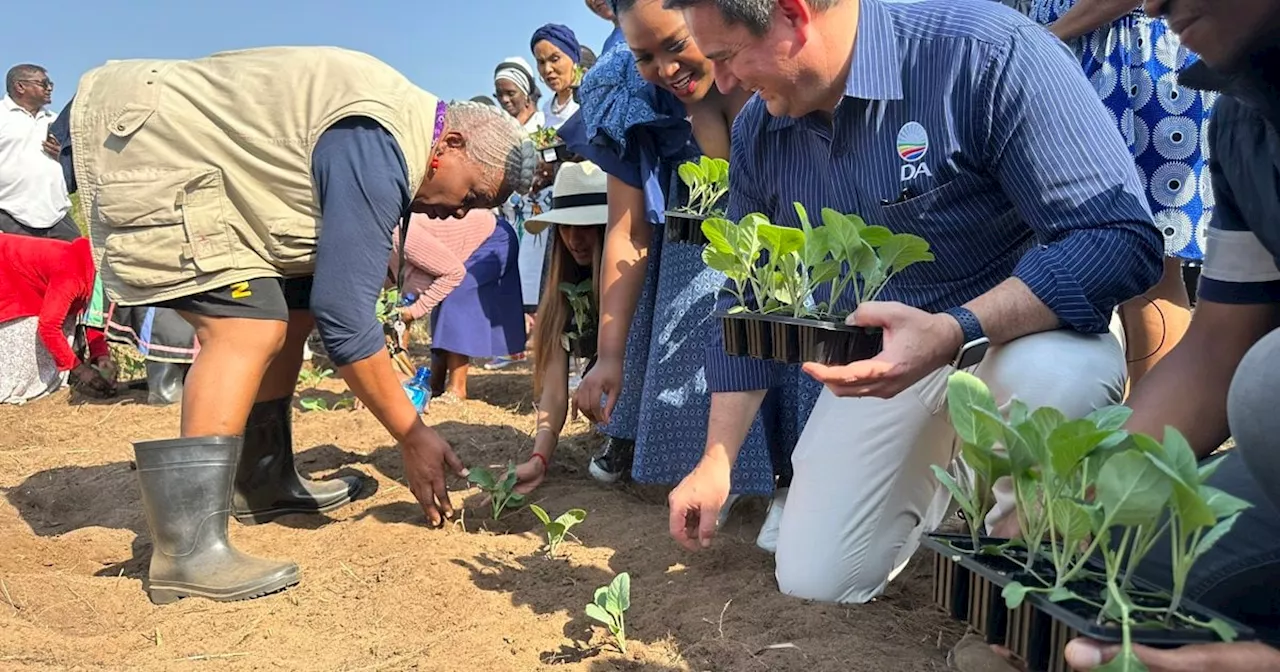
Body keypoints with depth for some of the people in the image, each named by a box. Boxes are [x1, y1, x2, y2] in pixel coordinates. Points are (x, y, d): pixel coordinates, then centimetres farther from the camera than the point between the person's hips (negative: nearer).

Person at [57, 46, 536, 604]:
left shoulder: (395, 129, 7)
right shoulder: (377, 149, -25)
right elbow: (344, 313, -26)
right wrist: (413, 436, -19)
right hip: (140, 145, -11)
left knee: (292, 310, 10)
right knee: (248, 327, -21)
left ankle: (263, 483, 21)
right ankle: (187, 551, -22)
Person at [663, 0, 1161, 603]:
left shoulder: (986, 52, -24)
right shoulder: (756, 134, -5)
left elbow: (1122, 237, -27)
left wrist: (954, 334, -40)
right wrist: (716, 462, 5)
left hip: (1028, 331, -4)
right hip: (877, 352, 5)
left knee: (1050, 375, -39)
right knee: (814, 581, -1)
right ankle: (939, 462, 27)